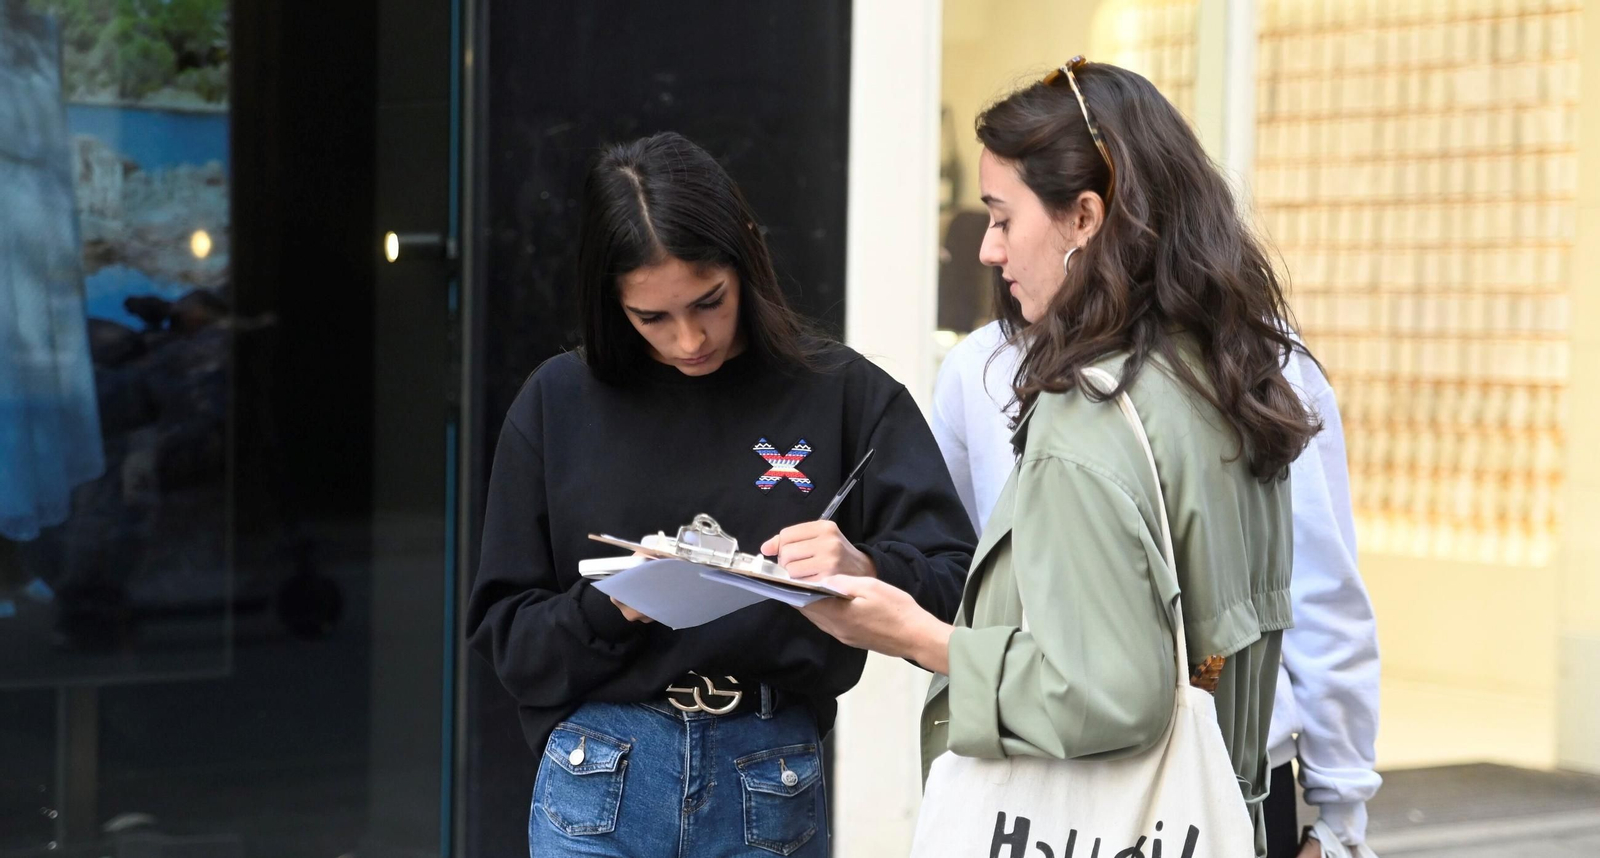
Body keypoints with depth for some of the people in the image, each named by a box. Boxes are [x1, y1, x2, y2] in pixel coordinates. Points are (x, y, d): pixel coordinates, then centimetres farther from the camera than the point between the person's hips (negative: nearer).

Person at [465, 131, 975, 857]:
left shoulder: (841, 396, -3)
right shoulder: (560, 403, 1)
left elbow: (957, 586, -5)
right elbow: (505, 628, 4)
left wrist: (865, 571, -25)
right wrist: (608, 609, -15)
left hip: (771, 794, 0)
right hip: (600, 788, 1)